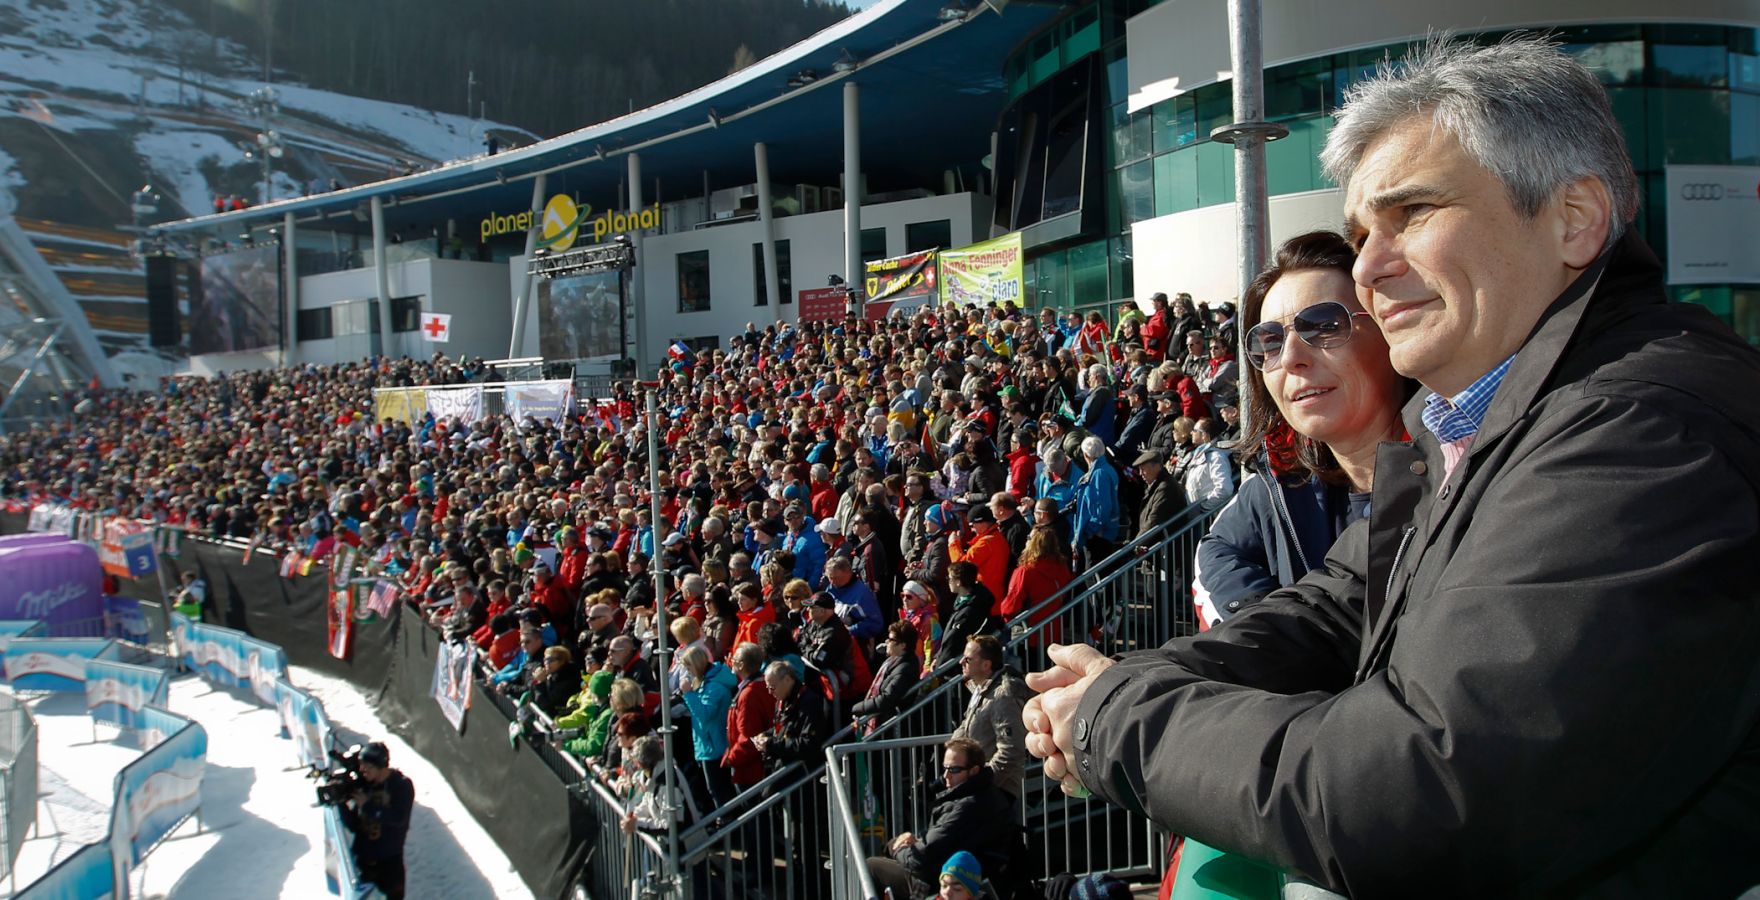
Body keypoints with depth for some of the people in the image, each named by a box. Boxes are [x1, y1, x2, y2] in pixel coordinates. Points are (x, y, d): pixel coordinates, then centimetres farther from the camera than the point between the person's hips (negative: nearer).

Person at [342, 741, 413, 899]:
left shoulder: (402, 785, -10)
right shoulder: (363, 784, 0)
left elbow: (399, 818, -23)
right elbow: (353, 825, 1)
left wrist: (367, 805, -22)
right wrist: (342, 804, -15)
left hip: (390, 859, -4)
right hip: (363, 857, 4)